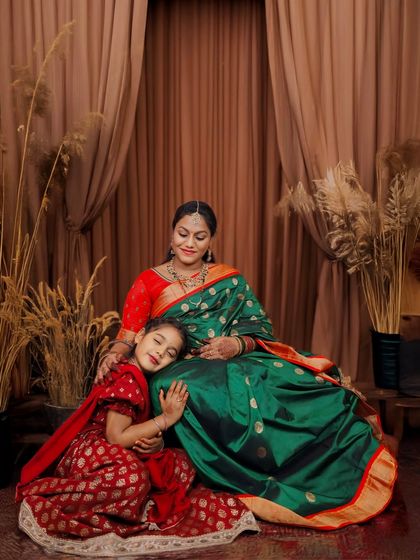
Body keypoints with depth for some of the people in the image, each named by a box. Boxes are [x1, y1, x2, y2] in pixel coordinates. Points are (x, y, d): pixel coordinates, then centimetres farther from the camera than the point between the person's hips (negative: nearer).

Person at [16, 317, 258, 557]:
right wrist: (166, 419, -15)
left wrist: (153, 441, -6)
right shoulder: (127, 380, -16)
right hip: (89, 455, -9)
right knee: (129, 474, -40)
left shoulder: (142, 381, 12)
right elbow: (116, 437, -21)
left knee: (182, 462, -4)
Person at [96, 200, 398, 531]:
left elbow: (260, 329, 6)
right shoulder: (149, 283, 8)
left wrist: (236, 344, -15)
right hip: (180, 371, -2)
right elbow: (128, 336, -1)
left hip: (233, 364, 2)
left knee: (292, 380, -28)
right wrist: (114, 354, -23)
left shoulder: (230, 281, 13)